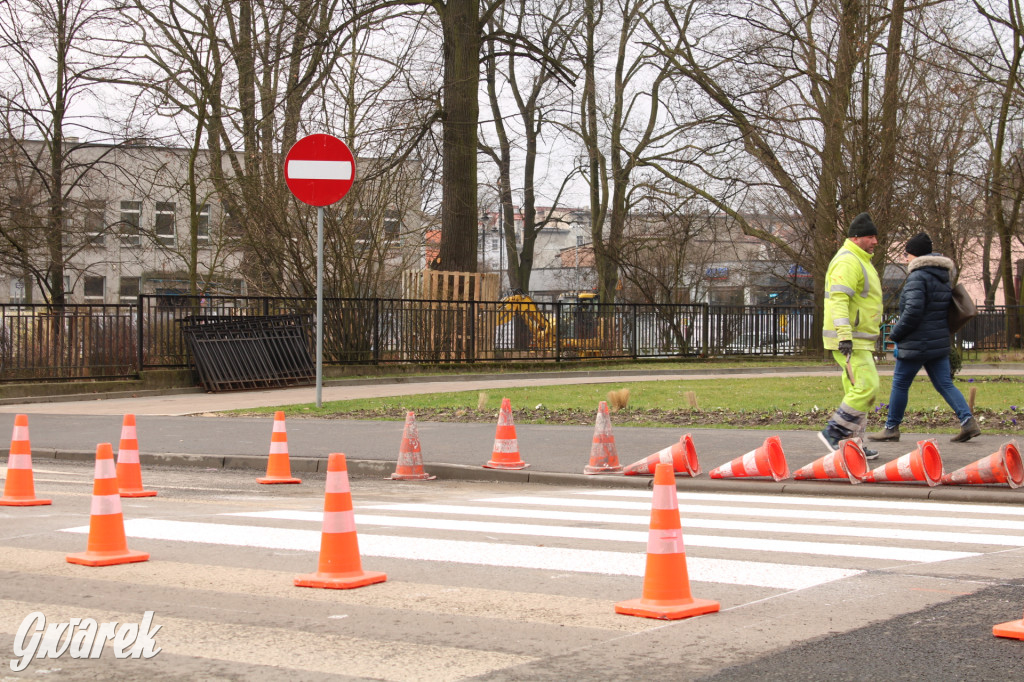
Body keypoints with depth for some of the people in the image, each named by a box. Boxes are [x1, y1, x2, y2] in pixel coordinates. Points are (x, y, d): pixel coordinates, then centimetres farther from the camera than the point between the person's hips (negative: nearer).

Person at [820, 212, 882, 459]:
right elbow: (839, 299, -23)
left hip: (857, 339, 11)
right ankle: (833, 431, -11)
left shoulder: (860, 261, 22)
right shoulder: (848, 261, -13)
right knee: (867, 386, -16)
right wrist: (844, 336, -31)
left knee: (856, 391, 10)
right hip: (849, 340, -11)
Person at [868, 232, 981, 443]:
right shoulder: (943, 278, 13)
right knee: (944, 384, 9)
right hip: (939, 342, 8)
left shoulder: (918, 277, -15)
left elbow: (913, 311, -23)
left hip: (916, 343, -8)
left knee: (900, 384, 4)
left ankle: (891, 428, 12)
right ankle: (968, 421, -5)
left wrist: (895, 333, -9)